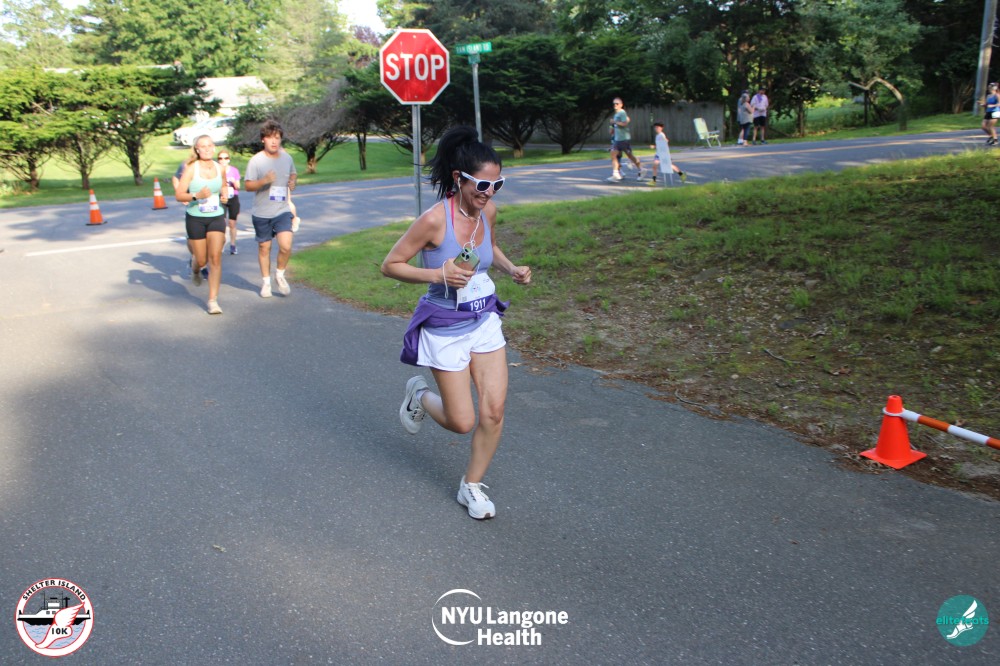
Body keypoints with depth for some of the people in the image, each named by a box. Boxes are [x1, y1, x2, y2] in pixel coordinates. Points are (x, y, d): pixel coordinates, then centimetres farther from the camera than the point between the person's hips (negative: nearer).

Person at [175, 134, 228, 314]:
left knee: (215, 257, -12)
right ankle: (195, 270, 48)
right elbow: (179, 195, -11)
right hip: (195, 218, -2)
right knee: (201, 260, 8)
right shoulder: (191, 169, -9)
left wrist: (223, 195, 3)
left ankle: (213, 300, -9)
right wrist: (196, 196, -28)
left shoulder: (220, 168, 2)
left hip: (216, 217, 2)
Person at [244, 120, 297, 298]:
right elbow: (247, 185, -8)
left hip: (282, 211, 2)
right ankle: (266, 281, 28)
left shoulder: (287, 157, 4)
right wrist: (264, 181, -26)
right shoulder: (256, 160, -8)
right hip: (262, 213, -2)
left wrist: (293, 181, 0)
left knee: (286, 246, -13)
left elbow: (293, 173, 23)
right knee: (264, 248, 10)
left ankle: (280, 275, 13)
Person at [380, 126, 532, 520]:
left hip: (485, 320, 6)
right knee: (462, 422, 2)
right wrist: (439, 273, -27)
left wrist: (512, 269, -1)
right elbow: (390, 265, -15)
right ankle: (419, 394, 36)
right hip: (446, 328, -5)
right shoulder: (434, 219, -23)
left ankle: (472, 485, 24)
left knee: (494, 410, 1)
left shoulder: (488, 211, -4)